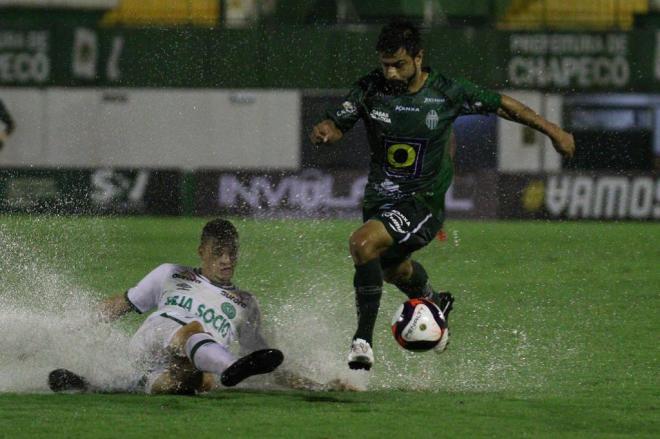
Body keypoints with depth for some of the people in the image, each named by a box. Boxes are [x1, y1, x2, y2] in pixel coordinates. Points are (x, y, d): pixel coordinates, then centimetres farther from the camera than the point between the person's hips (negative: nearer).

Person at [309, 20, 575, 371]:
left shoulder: (446, 92, -13)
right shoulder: (370, 89, -8)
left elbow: (499, 104, 0)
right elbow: (336, 123, 0)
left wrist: (552, 131, 6)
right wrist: (323, 131, -26)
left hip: (423, 202, -5)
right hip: (379, 198, 5)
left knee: (362, 243, -31)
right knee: (391, 268, 29)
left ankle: (364, 338, -26)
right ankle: (432, 302, 64)